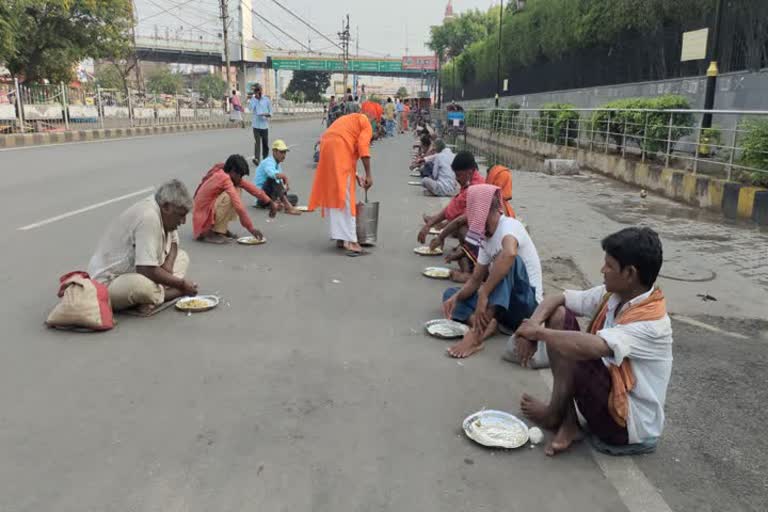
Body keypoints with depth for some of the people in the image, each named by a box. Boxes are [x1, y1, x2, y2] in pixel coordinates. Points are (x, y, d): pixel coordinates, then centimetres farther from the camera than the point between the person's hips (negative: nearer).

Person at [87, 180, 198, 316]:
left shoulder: (162, 212, 0)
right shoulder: (149, 217, -27)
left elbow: (173, 242, 17)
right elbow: (147, 270, -32)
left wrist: (168, 264, -5)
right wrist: (181, 284, -19)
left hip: (133, 272, 10)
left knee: (182, 256, 8)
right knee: (144, 285, -40)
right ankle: (166, 292, -8)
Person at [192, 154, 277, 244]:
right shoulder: (225, 178, -23)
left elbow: (250, 187, 3)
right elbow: (238, 206, -26)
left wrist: (269, 202, 0)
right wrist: (250, 228, -25)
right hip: (204, 218, -9)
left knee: (236, 190, 4)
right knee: (228, 197, -28)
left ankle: (221, 228, 8)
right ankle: (210, 233, -14)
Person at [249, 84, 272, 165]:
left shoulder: (266, 99, 5)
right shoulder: (252, 100, 4)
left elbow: (270, 110, 8)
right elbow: (251, 109, -13)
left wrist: (268, 115, -14)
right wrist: (255, 98, -11)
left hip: (264, 124, 2)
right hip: (256, 124, -1)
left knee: (265, 143, 9)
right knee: (257, 142, -13)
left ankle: (265, 158, 22)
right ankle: (256, 158, -21)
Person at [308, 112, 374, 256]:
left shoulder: (349, 120, 32)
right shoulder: (366, 123, 8)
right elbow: (363, 148, -8)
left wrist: (355, 175, 30)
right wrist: (368, 175, -10)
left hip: (326, 149, 8)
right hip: (339, 151, -8)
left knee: (332, 195, 11)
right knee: (345, 197, -9)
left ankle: (340, 237, 13)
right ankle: (350, 241, -13)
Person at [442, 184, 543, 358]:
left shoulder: (510, 225, -16)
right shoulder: (486, 239, 10)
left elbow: (509, 253, -40)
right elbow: (476, 280, 10)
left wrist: (483, 295, -40)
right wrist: (456, 297, -10)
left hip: (526, 302, -8)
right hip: (504, 305, 9)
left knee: (508, 260, -34)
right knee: (450, 294, 6)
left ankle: (478, 333, -39)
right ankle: (485, 324, -23)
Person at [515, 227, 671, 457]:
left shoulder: (652, 323, -28)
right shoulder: (611, 295, -4)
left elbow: (588, 347, -42)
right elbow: (557, 299, 3)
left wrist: (539, 332, -27)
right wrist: (533, 326, -17)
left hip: (629, 423, -8)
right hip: (608, 390, 8)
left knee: (570, 351, -28)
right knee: (560, 316, -5)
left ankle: (554, 415, 4)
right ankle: (567, 423, -3)